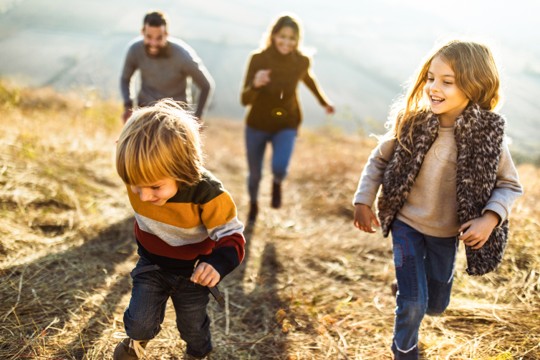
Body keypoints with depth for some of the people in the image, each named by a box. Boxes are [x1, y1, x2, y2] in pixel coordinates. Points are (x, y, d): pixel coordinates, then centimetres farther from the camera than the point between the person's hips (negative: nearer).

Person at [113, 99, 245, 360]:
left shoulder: (208, 194, -36)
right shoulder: (139, 176, -25)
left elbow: (232, 235, -28)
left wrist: (219, 263, -47)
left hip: (192, 272, -1)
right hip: (151, 265, 2)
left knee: (193, 326, 18)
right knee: (140, 323, -2)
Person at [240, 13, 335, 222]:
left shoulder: (302, 61, -14)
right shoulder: (258, 59, -20)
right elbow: (245, 100, -22)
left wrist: (324, 102, 23)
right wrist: (255, 85, -43)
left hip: (287, 126, 0)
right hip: (257, 126, 0)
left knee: (279, 169, -23)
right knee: (255, 174, 14)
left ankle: (277, 183, 17)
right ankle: (253, 204, 49)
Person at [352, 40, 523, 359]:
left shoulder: (489, 135, -19)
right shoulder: (412, 123, -18)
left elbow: (510, 185, -7)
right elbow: (379, 160, -2)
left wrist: (490, 218, -22)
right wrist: (364, 202, -4)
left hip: (447, 233, 1)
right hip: (407, 224, -1)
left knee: (436, 305, 19)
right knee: (413, 303, -3)